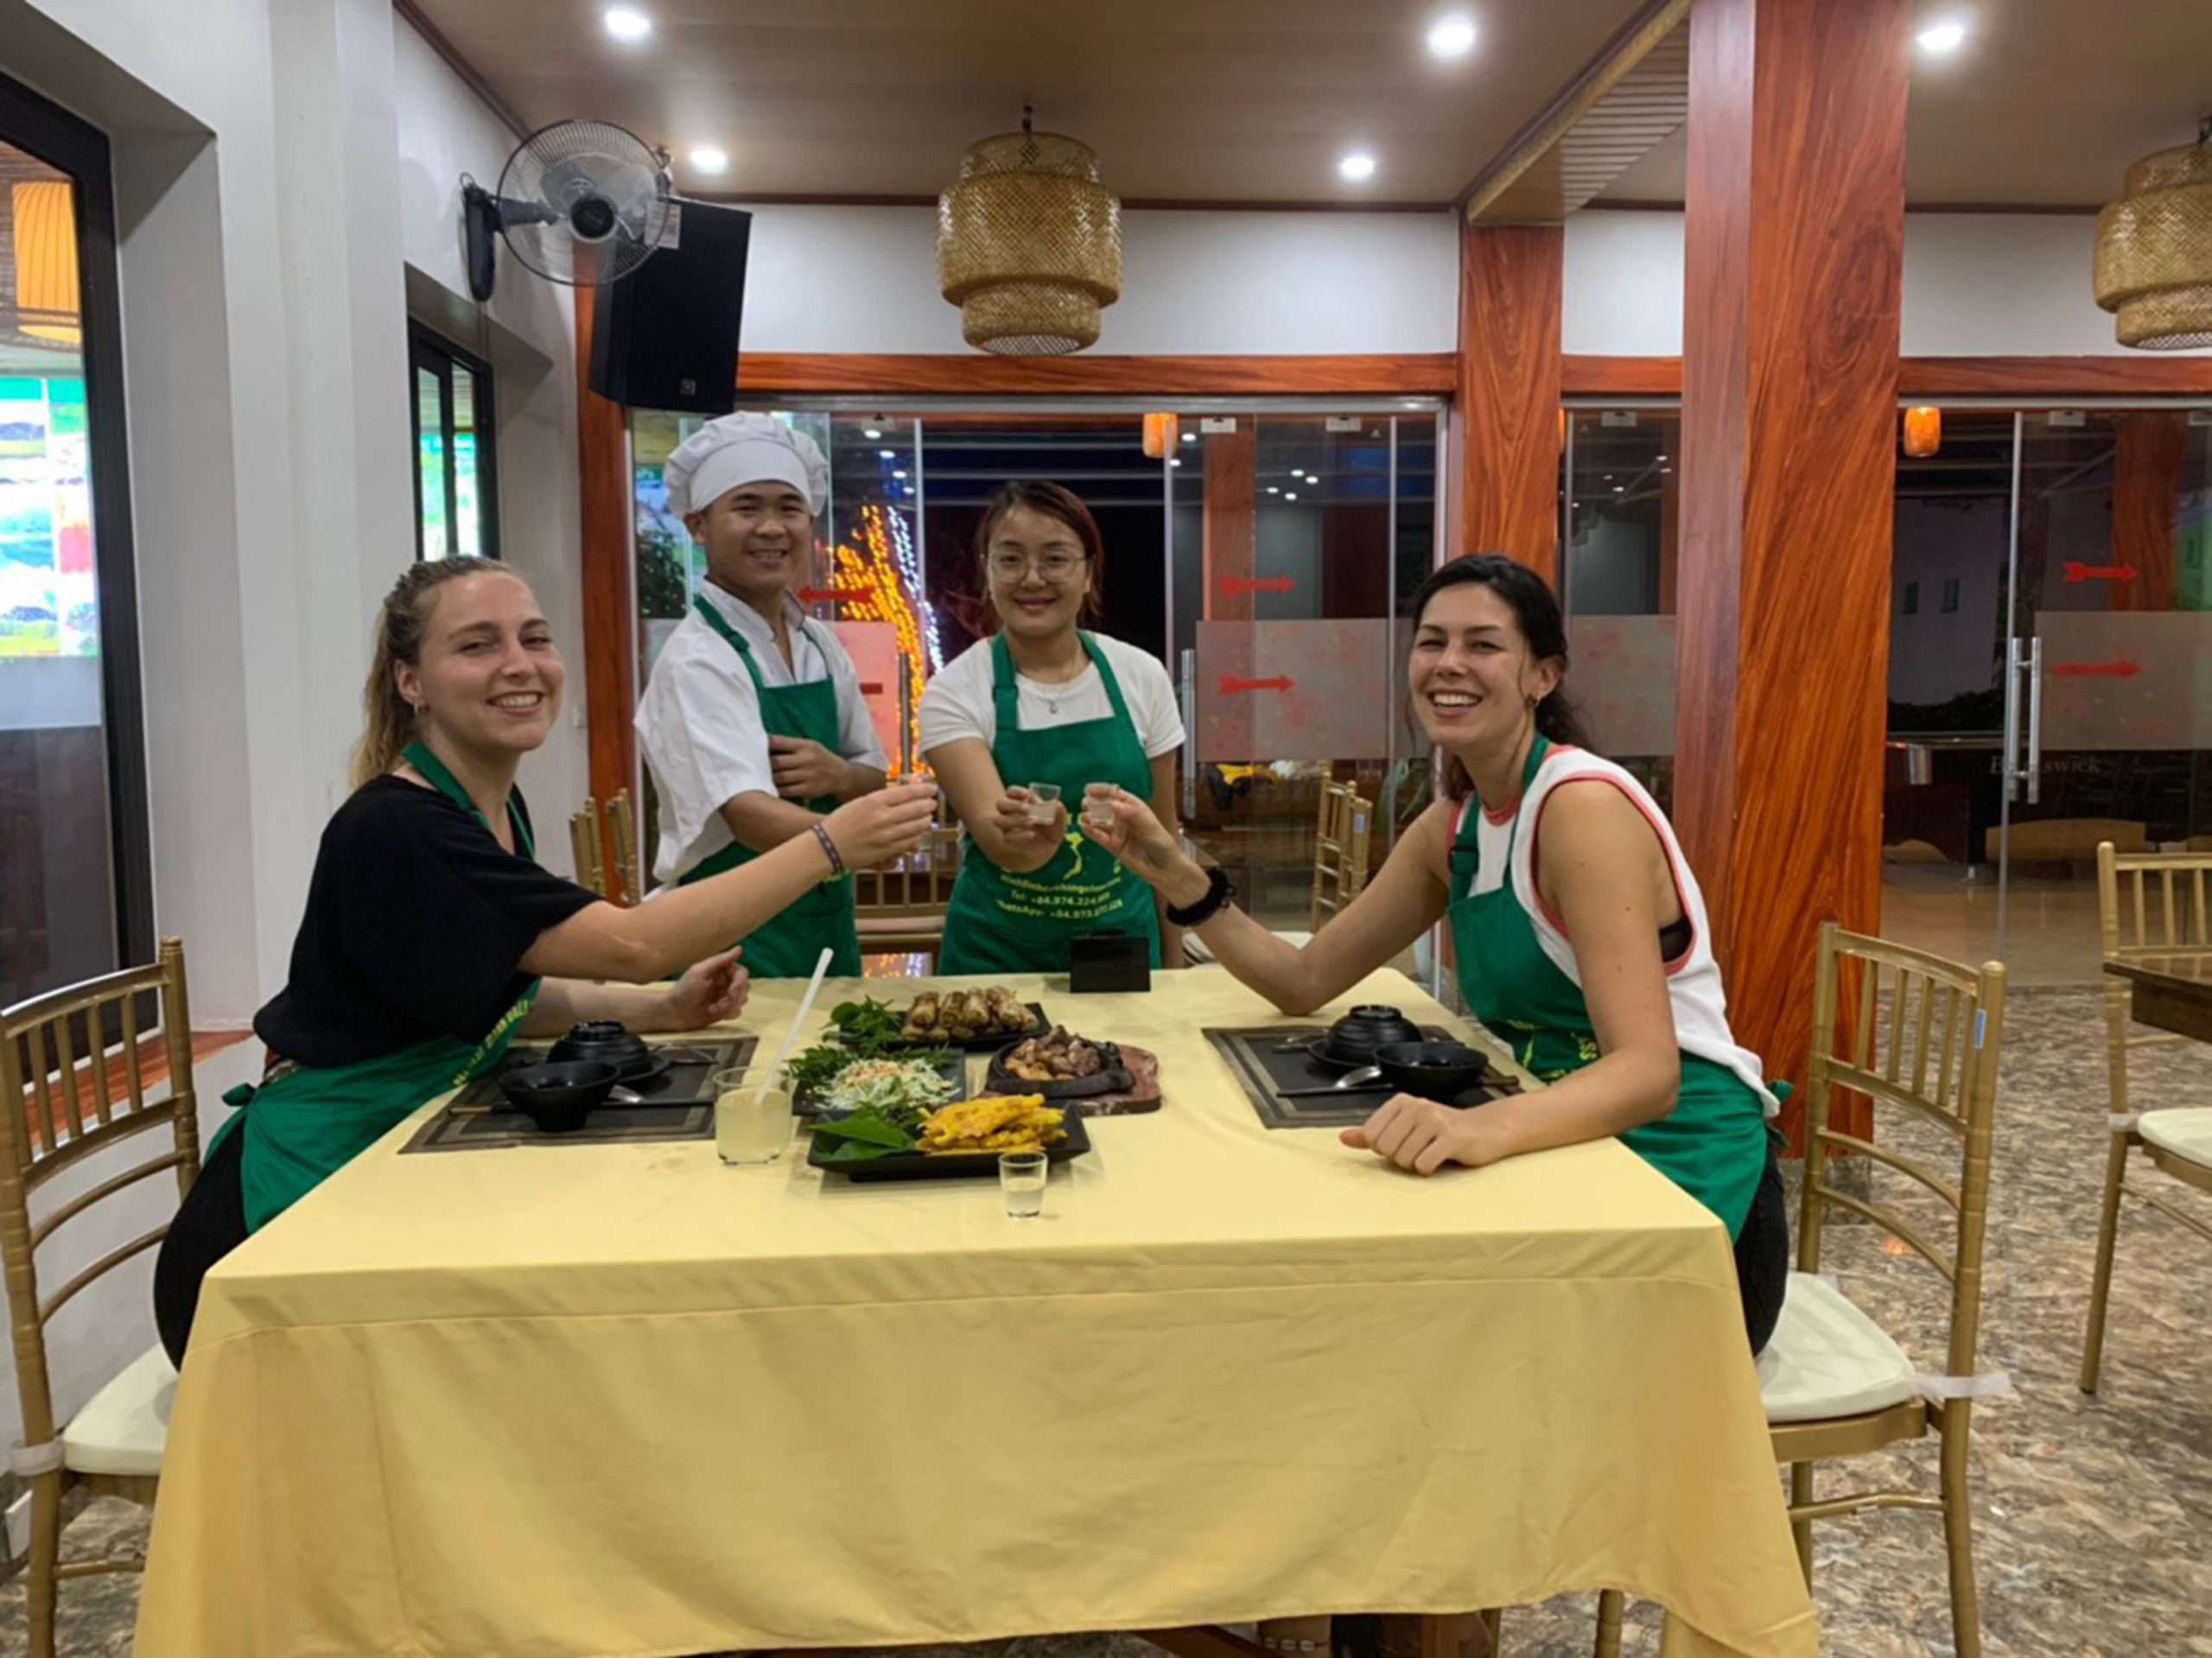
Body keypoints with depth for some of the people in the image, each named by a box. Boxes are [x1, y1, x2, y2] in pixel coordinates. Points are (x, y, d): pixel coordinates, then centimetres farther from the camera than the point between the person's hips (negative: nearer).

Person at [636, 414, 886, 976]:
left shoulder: (822, 648, 4)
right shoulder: (696, 659, -17)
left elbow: (873, 779, 10)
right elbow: (749, 813, -30)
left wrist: (837, 775, -12)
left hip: (828, 924, 7)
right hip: (734, 937, -7)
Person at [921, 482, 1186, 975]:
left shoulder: (1142, 676, -4)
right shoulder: (954, 691, -11)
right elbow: (994, 837, -24)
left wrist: (1173, 964, 8)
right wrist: (1026, 840, -45)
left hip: (1124, 942, 3)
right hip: (1000, 956, -2)